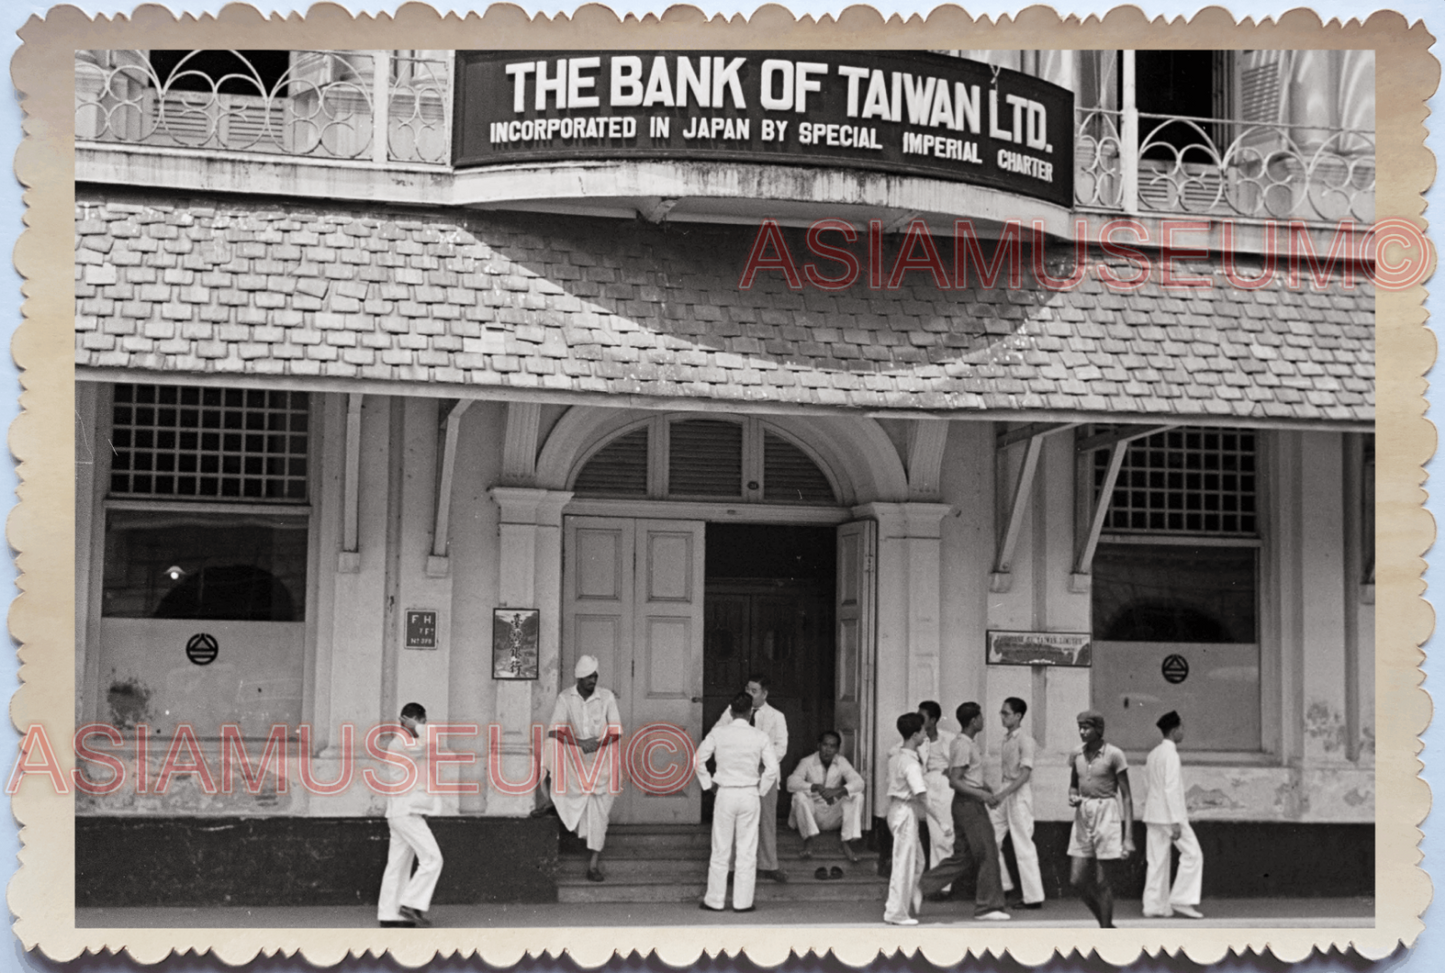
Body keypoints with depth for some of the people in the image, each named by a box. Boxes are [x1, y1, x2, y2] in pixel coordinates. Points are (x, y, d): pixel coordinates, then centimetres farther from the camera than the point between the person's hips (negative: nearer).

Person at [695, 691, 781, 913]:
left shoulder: (718, 733, -3)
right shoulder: (760, 736, -4)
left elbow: (698, 760, -4)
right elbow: (772, 768, -7)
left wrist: (708, 783, 8)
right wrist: (761, 790, 6)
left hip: (725, 793, 0)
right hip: (750, 795, 0)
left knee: (720, 850, 7)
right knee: (747, 851, 7)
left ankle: (714, 900, 12)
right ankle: (743, 901, 8)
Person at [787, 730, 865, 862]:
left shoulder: (841, 762, -2)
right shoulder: (807, 762, -8)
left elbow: (858, 783, -16)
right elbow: (792, 783, -24)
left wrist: (837, 790, -36)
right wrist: (816, 787, -40)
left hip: (834, 817, 2)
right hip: (813, 814, -2)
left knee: (857, 796, -21)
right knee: (800, 795, -31)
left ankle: (846, 843, -21)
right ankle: (808, 843, -27)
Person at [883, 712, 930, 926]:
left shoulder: (896, 753, 5)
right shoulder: (911, 764, -21)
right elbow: (921, 794, -27)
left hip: (897, 809, 9)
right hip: (906, 812, -9)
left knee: (917, 860, 18)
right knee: (904, 862, -2)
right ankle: (896, 912, 3)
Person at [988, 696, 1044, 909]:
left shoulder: (1025, 739, -13)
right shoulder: (1006, 739, 12)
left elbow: (1025, 772, -20)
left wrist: (1003, 794, -26)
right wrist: (998, 795, 14)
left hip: (1019, 793, -8)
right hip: (1005, 793, 8)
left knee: (1023, 846, -5)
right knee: (991, 839, 6)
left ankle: (1033, 897, 0)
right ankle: (1002, 884, 17)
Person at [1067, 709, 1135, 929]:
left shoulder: (1114, 755, -10)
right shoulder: (1076, 755, 6)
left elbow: (1126, 796, -8)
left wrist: (1129, 836, -11)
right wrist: (1072, 797, -3)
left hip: (1106, 816, -5)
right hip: (1083, 817, 5)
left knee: (1103, 883, -1)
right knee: (1077, 880, 3)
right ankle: (1106, 923, 22)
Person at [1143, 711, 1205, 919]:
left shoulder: (1153, 754, 14)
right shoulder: (1170, 754, -13)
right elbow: (1171, 788, -18)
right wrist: (1176, 821, -19)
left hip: (1153, 815, 9)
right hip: (1168, 814, -9)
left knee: (1157, 861, 8)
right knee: (1192, 854, -1)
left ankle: (1154, 906, 6)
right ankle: (1182, 899, -4)